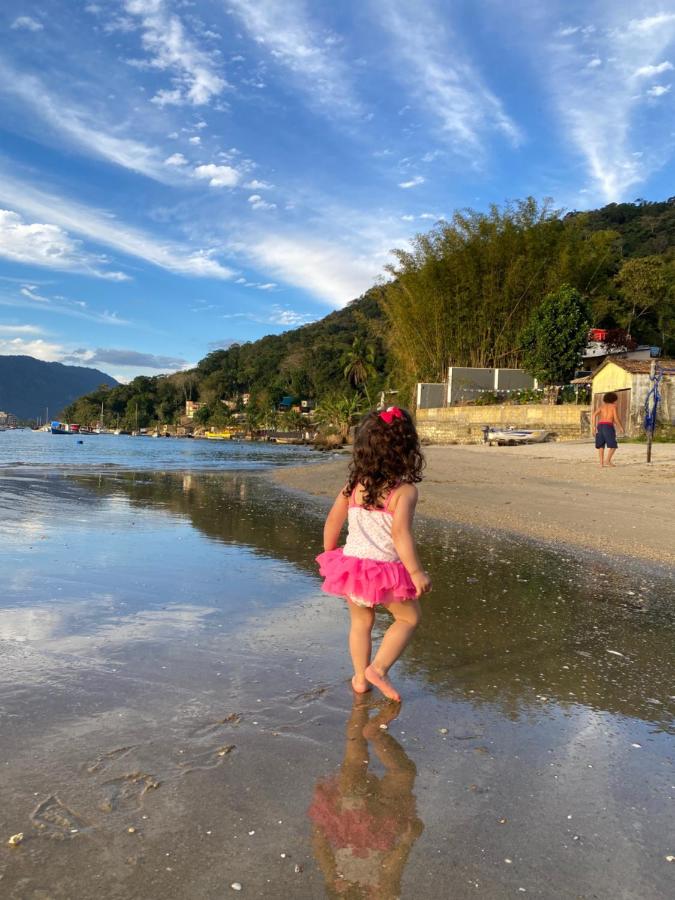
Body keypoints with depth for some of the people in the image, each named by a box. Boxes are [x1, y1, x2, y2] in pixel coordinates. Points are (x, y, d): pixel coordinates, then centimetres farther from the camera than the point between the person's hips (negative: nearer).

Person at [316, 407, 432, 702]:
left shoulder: (353, 485, 1)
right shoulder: (404, 490, -15)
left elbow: (332, 522, 5)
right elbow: (401, 534, -24)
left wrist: (329, 554, 19)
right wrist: (417, 572, -19)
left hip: (351, 564, 5)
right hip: (385, 571, -5)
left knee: (361, 622, 25)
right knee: (410, 617, 18)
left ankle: (360, 677, 30)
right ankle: (378, 669, 9)